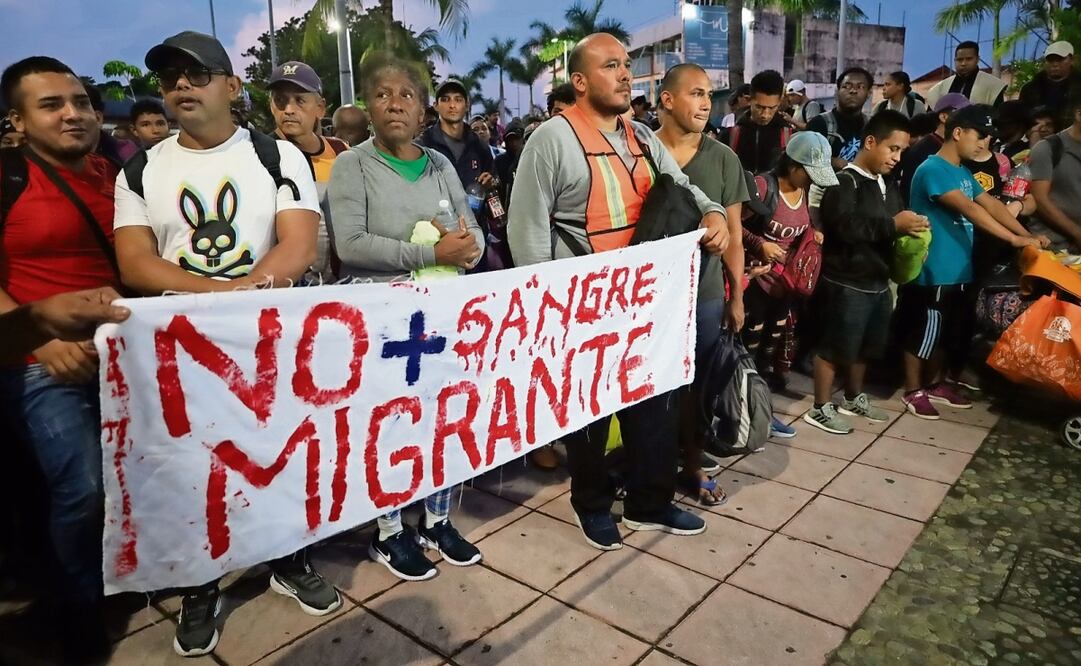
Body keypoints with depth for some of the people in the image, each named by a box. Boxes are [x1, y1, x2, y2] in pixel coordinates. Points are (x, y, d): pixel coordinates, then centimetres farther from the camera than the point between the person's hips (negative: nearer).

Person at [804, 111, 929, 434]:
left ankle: (854, 398, 36)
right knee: (836, 346, 0)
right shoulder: (844, 182, -14)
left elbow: (894, 227, 23)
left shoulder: (889, 185, 12)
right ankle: (821, 408, 12)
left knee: (866, 346, 19)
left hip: (879, 281, 9)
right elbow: (846, 226, -28)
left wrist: (910, 227, 1)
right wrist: (892, 225, -23)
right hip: (847, 283, -9)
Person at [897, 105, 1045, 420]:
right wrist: (1015, 240, -25)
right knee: (923, 331, 2)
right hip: (933, 272, -9)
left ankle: (934, 384, 32)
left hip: (957, 270, 9)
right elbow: (970, 210, -23)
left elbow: (992, 205, 9)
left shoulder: (963, 173, 14)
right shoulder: (932, 170, -16)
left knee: (947, 332, 18)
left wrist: (1027, 234, -3)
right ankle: (913, 390, 15)